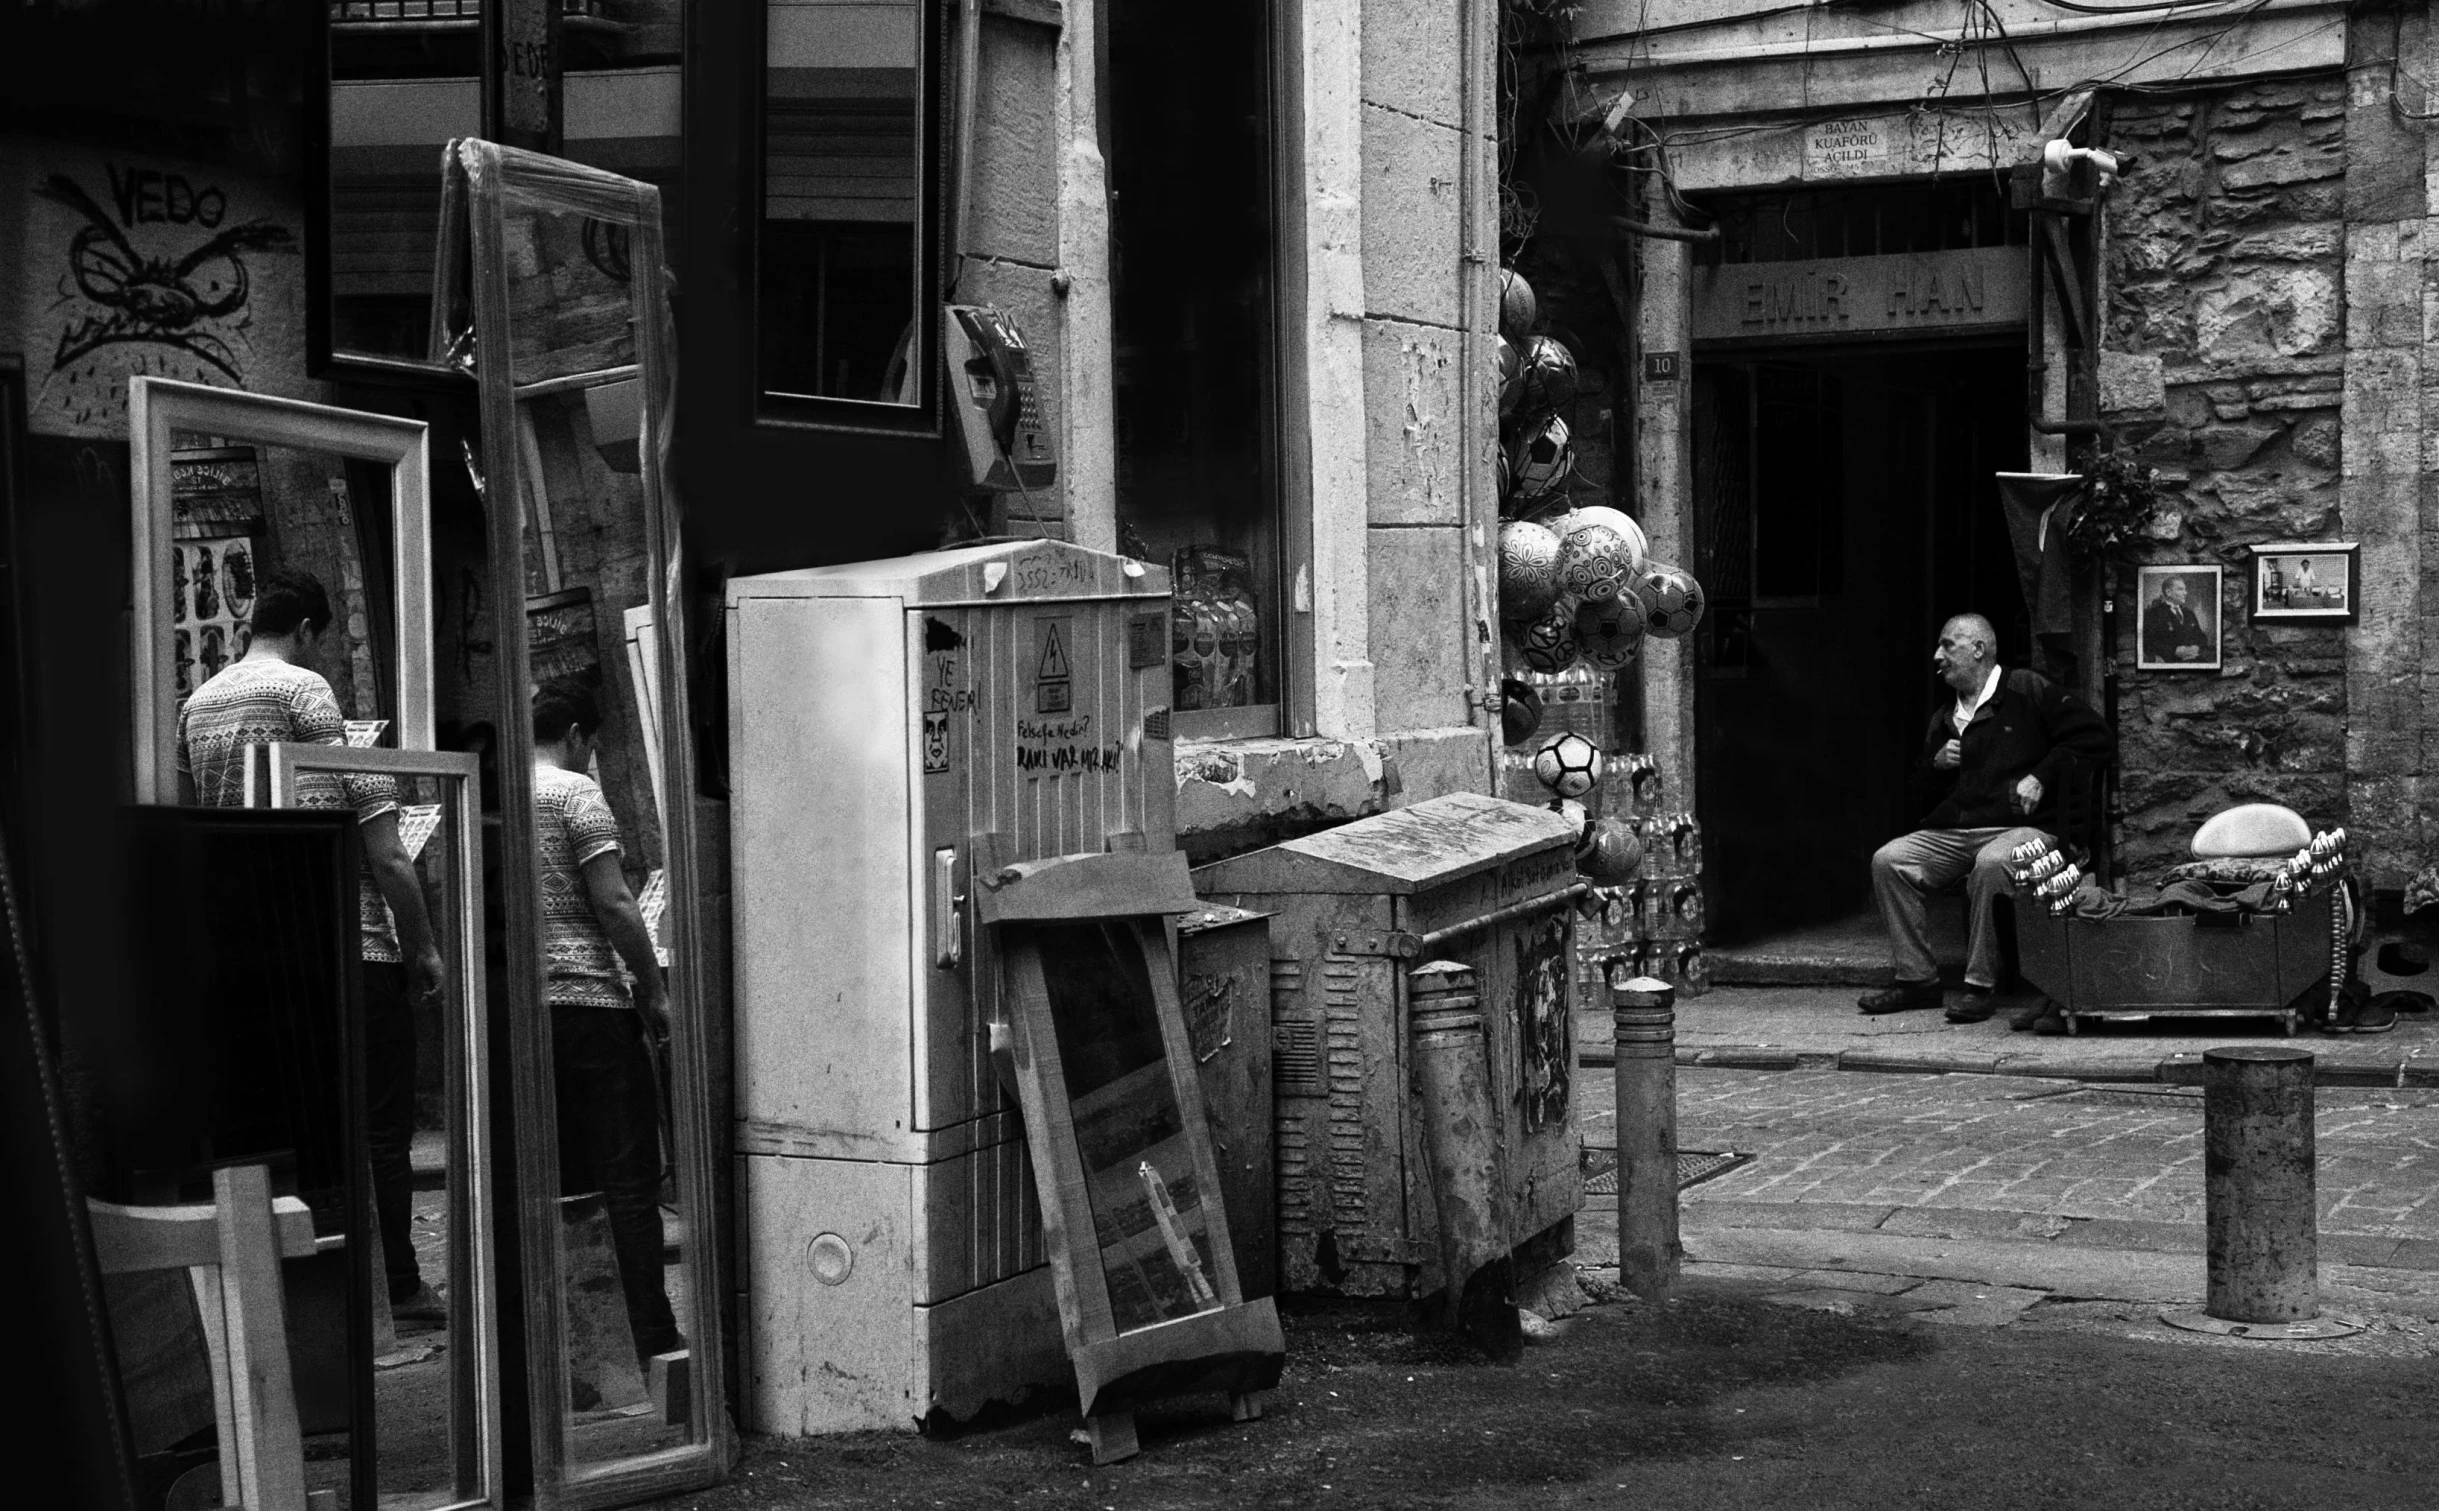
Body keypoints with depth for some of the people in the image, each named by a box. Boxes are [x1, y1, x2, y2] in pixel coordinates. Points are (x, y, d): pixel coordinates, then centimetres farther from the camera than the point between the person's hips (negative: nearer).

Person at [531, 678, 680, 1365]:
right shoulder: (577, 793, -7)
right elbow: (613, 905, -13)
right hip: (588, 1000, -6)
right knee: (629, 1178, -2)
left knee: (553, 1180, 12)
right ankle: (653, 1340, -3)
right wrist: (655, 990, -4)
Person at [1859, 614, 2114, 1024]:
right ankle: (1916, 979, -10)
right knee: (1887, 861, -14)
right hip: (1952, 832, 7)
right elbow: (1919, 788, 30)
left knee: (1991, 864, -38)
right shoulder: (1943, 720, 22)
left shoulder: (2029, 692, 2)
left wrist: (2041, 777, -9)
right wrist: (1936, 764, 8)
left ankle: (1980, 986, -29)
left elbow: (2096, 739, -2)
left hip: (2024, 827, -6)